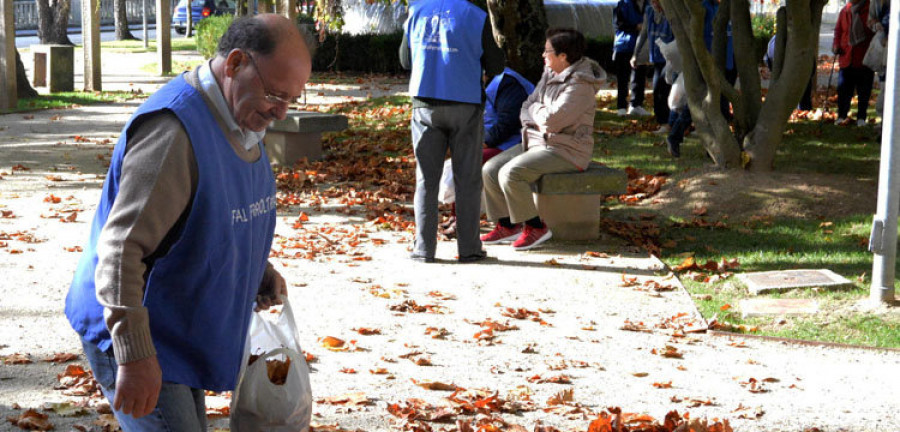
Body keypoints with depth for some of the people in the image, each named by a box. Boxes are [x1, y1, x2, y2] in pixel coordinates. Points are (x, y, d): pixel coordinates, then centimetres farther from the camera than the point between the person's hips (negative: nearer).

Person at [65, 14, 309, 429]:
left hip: (181, 329, 10)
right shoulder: (173, 130, -26)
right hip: (134, 333, -10)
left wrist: (261, 273, 6)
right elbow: (121, 246, -30)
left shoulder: (239, 119, 6)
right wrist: (135, 356, -32)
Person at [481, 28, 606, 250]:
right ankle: (507, 225, 7)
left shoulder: (580, 85, -19)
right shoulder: (550, 74, 11)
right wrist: (534, 121, -8)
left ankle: (535, 227, -11)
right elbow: (527, 106, 14)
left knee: (510, 174, -27)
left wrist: (536, 109, -5)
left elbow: (552, 120, -26)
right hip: (538, 141, 10)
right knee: (489, 170, -2)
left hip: (565, 151, -10)